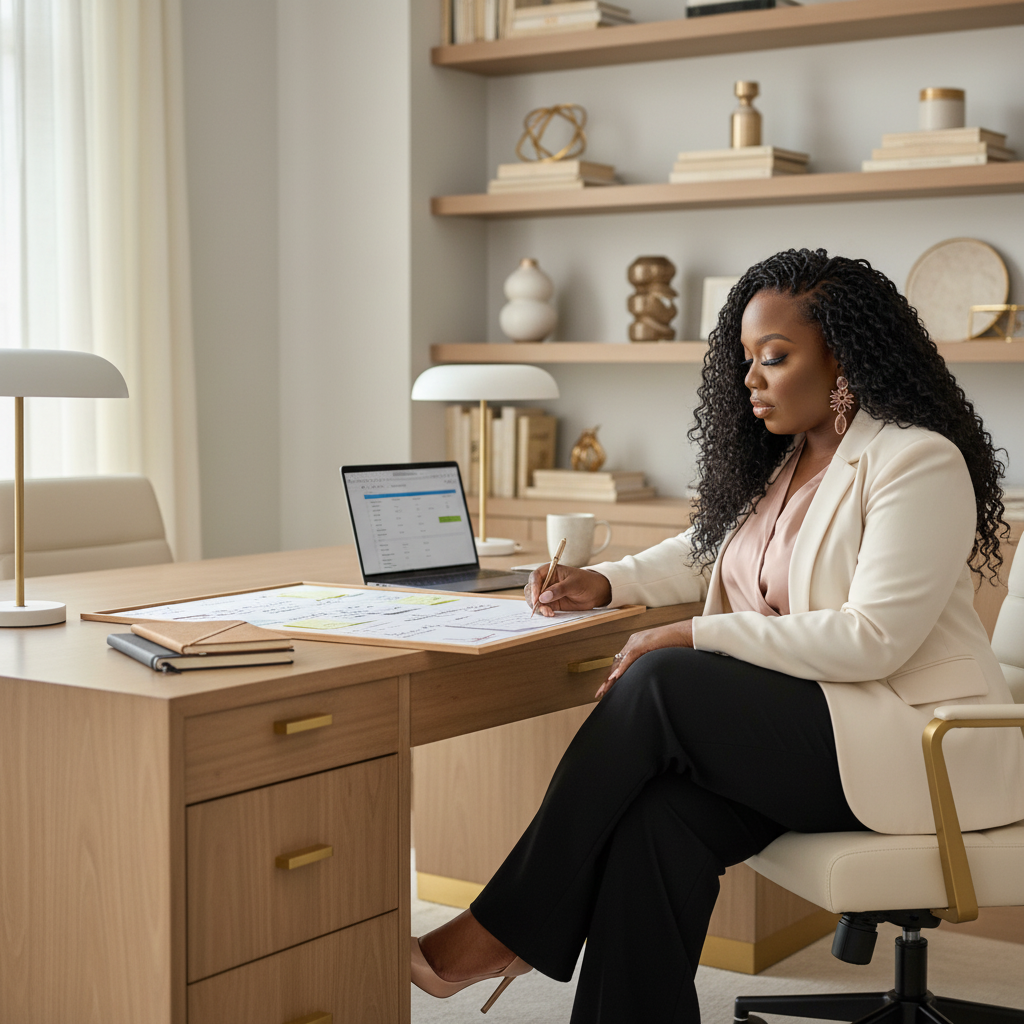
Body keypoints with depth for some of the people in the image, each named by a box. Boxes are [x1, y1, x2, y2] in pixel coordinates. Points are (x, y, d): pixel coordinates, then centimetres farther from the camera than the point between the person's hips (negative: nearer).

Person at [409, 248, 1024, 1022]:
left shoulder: (918, 463, -11)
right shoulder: (777, 463, 15)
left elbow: (872, 638, -20)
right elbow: (706, 549, 30)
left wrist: (694, 638, -21)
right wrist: (607, 583, 9)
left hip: (917, 742, -7)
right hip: (809, 724, 7)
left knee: (661, 682, -25)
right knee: (659, 812, -25)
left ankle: (509, 929, -16)